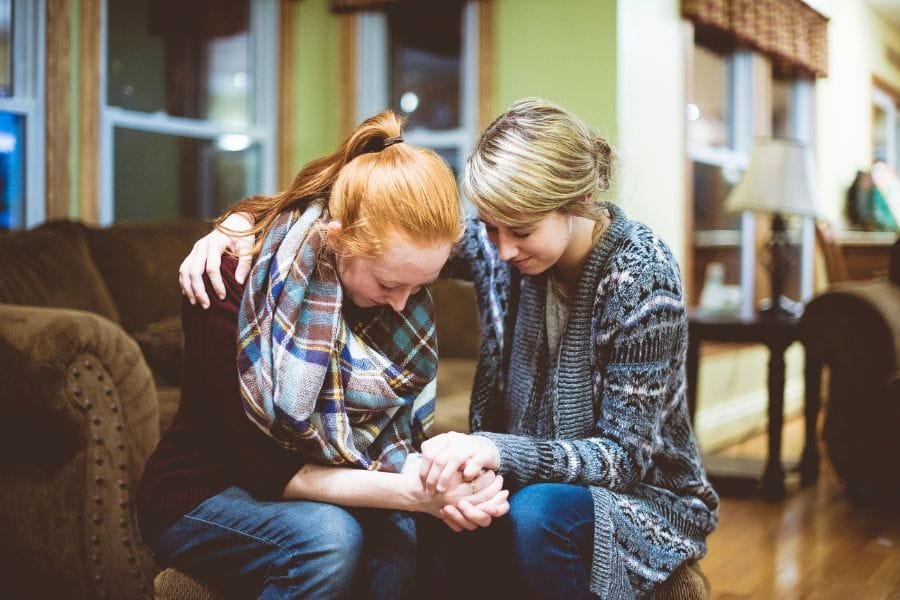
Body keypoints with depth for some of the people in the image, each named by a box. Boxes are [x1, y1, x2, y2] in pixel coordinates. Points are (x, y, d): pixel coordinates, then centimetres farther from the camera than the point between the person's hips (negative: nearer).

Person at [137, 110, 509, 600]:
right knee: (328, 538, -33)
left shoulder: (399, 281, -10)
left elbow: (399, 436, -7)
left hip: (327, 491, 4)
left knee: (398, 535, -29)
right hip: (204, 497, -3)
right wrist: (410, 491, -34)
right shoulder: (232, 283, -25)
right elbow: (264, 468, -24)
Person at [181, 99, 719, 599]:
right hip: (524, 484, 4)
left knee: (538, 512, -36)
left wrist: (496, 451, -39)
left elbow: (625, 453, -22)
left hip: (646, 496, -3)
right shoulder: (495, 241, -9)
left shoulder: (641, 272, -22)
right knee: (432, 519, -28)